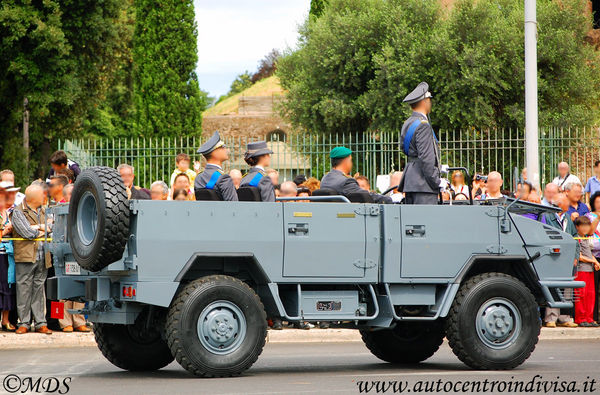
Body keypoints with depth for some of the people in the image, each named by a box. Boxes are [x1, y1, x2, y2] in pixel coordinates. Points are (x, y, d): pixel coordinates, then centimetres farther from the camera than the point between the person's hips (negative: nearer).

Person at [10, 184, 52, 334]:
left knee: (39, 290, 6)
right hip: (25, 257, -5)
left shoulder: (44, 211, 18)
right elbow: (27, 233, -12)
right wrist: (42, 230, 3)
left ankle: (40, 323, 8)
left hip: (42, 258, 5)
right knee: (24, 290, -3)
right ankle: (24, 323, 2)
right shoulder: (18, 212, -2)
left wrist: (36, 227, -6)